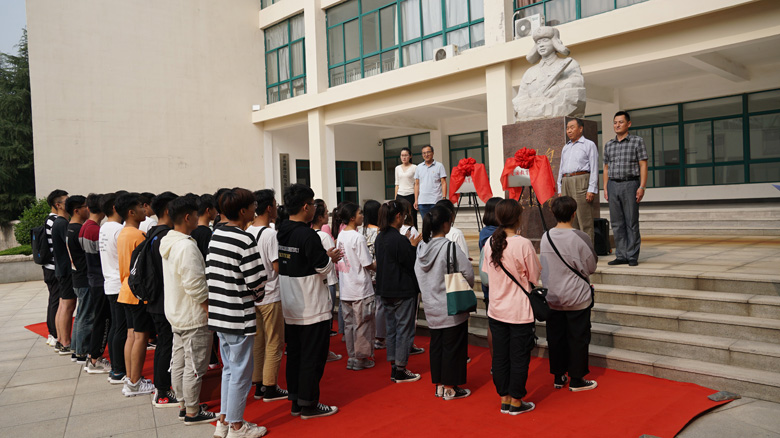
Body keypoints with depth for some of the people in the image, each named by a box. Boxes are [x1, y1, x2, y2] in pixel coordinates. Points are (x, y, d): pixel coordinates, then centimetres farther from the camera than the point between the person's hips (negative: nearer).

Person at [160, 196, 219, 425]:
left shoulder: (167, 242, 7)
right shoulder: (187, 246, -24)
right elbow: (195, 285, -26)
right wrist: (208, 308, -13)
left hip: (176, 312, 10)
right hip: (193, 317, -10)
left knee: (179, 362, 18)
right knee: (194, 366, 2)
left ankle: (183, 404, 31)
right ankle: (192, 412, 13)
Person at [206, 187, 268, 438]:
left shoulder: (215, 236, 6)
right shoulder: (245, 241, -19)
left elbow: (209, 271, 10)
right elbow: (256, 280, -18)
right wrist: (258, 296, 2)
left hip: (218, 312, 8)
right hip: (238, 315, -8)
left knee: (229, 368, 21)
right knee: (241, 371, 6)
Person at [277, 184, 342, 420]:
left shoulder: (279, 232, 4)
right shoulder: (308, 235, -21)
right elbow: (323, 269, -17)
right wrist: (331, 257, 4)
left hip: (289, 307, 8)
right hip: (312, 307, -8)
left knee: (294, 354, 16)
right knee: (313, 356, 4)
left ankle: (295, 401, 26)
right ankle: (309, 404, 13)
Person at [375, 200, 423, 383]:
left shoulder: (380, 237, 5)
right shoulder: (400, 240, -20)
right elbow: (412, 264, -17)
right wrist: (414, 246, -3)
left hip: (386, 291, 8)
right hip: (403, 291, -8)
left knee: (391, 329, 15)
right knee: (404, 330, 3)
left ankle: (394, 368, 23)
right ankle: (400, 371, 10)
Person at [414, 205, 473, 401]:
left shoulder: (421, 247, 2)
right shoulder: (450, 247, -18)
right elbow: (468, 274, -17)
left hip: (431, 308, 7)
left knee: (436, 345, 16)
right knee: (453, 347, 6)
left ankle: (439, 384, 27)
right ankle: (450, 388, 15)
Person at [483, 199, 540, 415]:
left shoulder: (490, 243, -3)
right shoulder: (523, 244, -18)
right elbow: (534, 277, -8)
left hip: (496, 310, 5)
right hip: (519, 311, -5)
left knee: (500, 355, 14)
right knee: (519, 357, 9)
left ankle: (504, 398, 26)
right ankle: (516, 401, 19)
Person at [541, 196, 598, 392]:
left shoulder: (545, 237, -4)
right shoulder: (580, 238, -17)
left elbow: (544, 266, 5)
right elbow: (591, 267, -7)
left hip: (552, 298, 4)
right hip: (577, 299, -4)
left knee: (555, 337, 14)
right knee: (578, 339, 9)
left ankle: (558, 377, 25)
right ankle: (576, 380, 18)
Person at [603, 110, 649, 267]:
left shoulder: (637, 141, 2)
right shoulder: (608, 145, 14)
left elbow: (643, 165, -2)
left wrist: (642, 187, -11)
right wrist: (605, 188, 8)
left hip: (630, 184, -4)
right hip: (613, 185, 4)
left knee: (631, 223, -2)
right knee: (617, 223, 5)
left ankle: (633, 256, 3)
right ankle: (621, 255, 10)